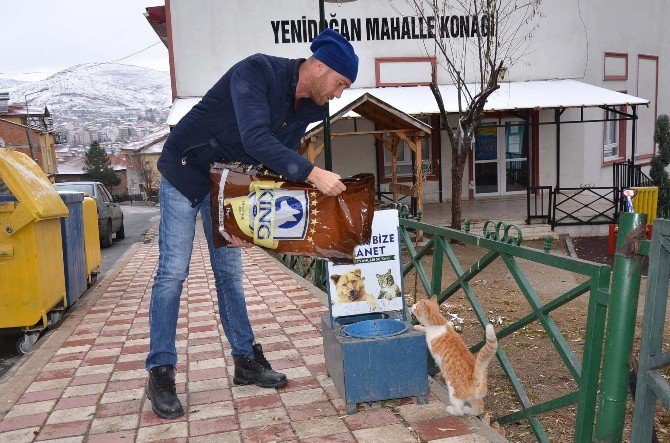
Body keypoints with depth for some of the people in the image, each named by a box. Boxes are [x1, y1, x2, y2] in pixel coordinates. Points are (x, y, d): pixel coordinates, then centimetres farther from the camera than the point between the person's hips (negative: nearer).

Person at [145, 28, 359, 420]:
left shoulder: (308, 107, -3)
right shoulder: (257, 71, -26)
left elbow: (280, 161, 0)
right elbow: (256, 140, -39)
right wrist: (314, 175, -41)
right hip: (185, 170, -7)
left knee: (230, 272, 9)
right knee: (173, 272, -6)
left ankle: (246, 361, 17)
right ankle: (161, 373, 3)